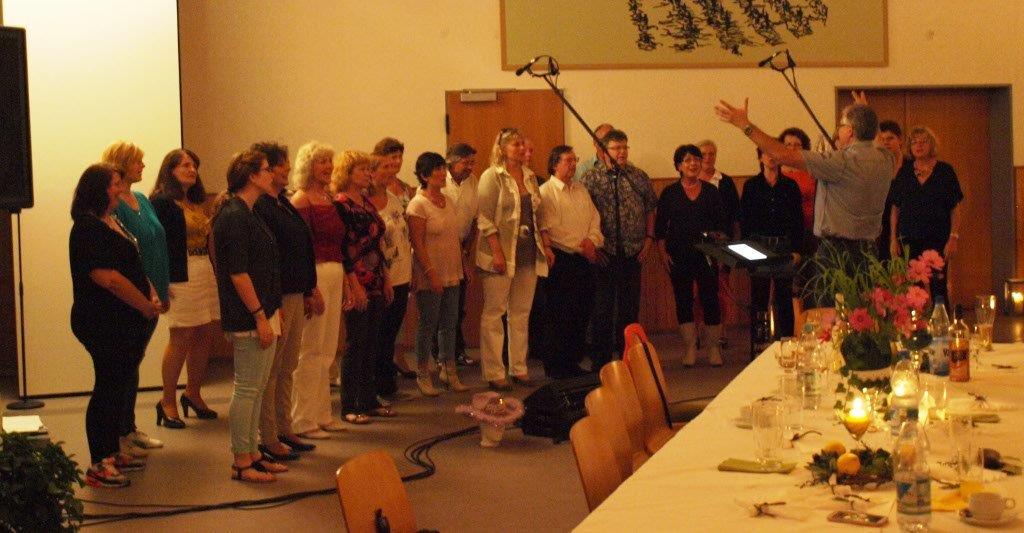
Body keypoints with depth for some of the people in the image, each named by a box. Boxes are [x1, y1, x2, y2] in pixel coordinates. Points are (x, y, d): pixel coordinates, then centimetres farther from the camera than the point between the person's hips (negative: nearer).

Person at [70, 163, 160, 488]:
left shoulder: (112, 222, 15)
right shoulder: (89, 227, -16)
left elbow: (135, 267, 22)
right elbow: (108, 278, -24)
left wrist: (152, 296, 4)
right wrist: (147, 306, -15)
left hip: (125, 324, 10)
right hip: (105, 324, -10)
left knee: (124, 386, 15)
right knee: (110, 387, -6)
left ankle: (112, 452, 26)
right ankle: (98, 465, 0)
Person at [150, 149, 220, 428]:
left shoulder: (197, 202, 17)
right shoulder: (161, 202, -7)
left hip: (206, 273, 8)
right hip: (181, 276, -8)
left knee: (206, 335, 11)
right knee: (181, 338, -4)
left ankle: (193, 394, 27)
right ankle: (168, 402, 8)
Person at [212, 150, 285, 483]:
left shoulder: (248, 214, 15)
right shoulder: (233, 216, -16)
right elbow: (238, 273, -20)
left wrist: (273, 311, 19)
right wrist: (260, 317, -20)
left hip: (263, 311, 10)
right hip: (249, 317, -10)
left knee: (257, 389, 14)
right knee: (247, 389, -3)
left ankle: (252, 454, 22)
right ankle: (241, 462, 4)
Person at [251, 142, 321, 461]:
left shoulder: (284, 203, 14)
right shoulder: (258, 208, -16)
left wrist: (309, 291, 19)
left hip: (296, 296, 9)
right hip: (277, 298, -9)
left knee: (287, 369, 16)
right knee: (270, 371, -1)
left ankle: (284, 431, 25)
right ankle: (269, 440, 7)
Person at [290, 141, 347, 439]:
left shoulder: (331, 198, 14)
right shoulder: (301, 200, -10)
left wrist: (344, 280, 16)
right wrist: (310, 288, -20)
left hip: (335, 275, 9)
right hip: (314, 275, -8)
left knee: (327, 351, 14)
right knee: (311, 352, -3)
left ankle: (322, 415, 24)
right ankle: (303, 422, 4)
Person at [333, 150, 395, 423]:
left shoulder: (367, 202, 13)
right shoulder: (340, 204, -12)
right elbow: (341, 248, -16)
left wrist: (386, 279, 17)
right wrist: (354, 285, -19)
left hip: (376, 284, 8)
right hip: (357, 286, -8)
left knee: (372, 344, 11)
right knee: (356, 344, -4)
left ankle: (369, 401, 19)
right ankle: (349, 407, 3)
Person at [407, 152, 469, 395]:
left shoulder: (448, 201, 10)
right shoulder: (418, 205, -12)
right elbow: (418, 244, -16)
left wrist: (462, 265, 13)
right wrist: (431, 273, -20)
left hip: (451, 274, 7)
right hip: (430, 276, -7)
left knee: (449, 324, 11)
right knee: (428, 324, 2)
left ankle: (449, 370, 20)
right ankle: (423, 374, 13)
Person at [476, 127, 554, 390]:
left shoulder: (530, 176, 13)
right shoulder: (491, 177, -6)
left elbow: (539, 215, 19)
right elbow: (485, 219, -12)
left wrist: (546, 246, 11)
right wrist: (497, 252, -18)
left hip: (528, 255, 6)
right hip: (501, 255, -6)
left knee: (521, 313, 11)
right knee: (493, 313, 0)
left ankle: (519, 368, 19)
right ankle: (494, 373, 5)